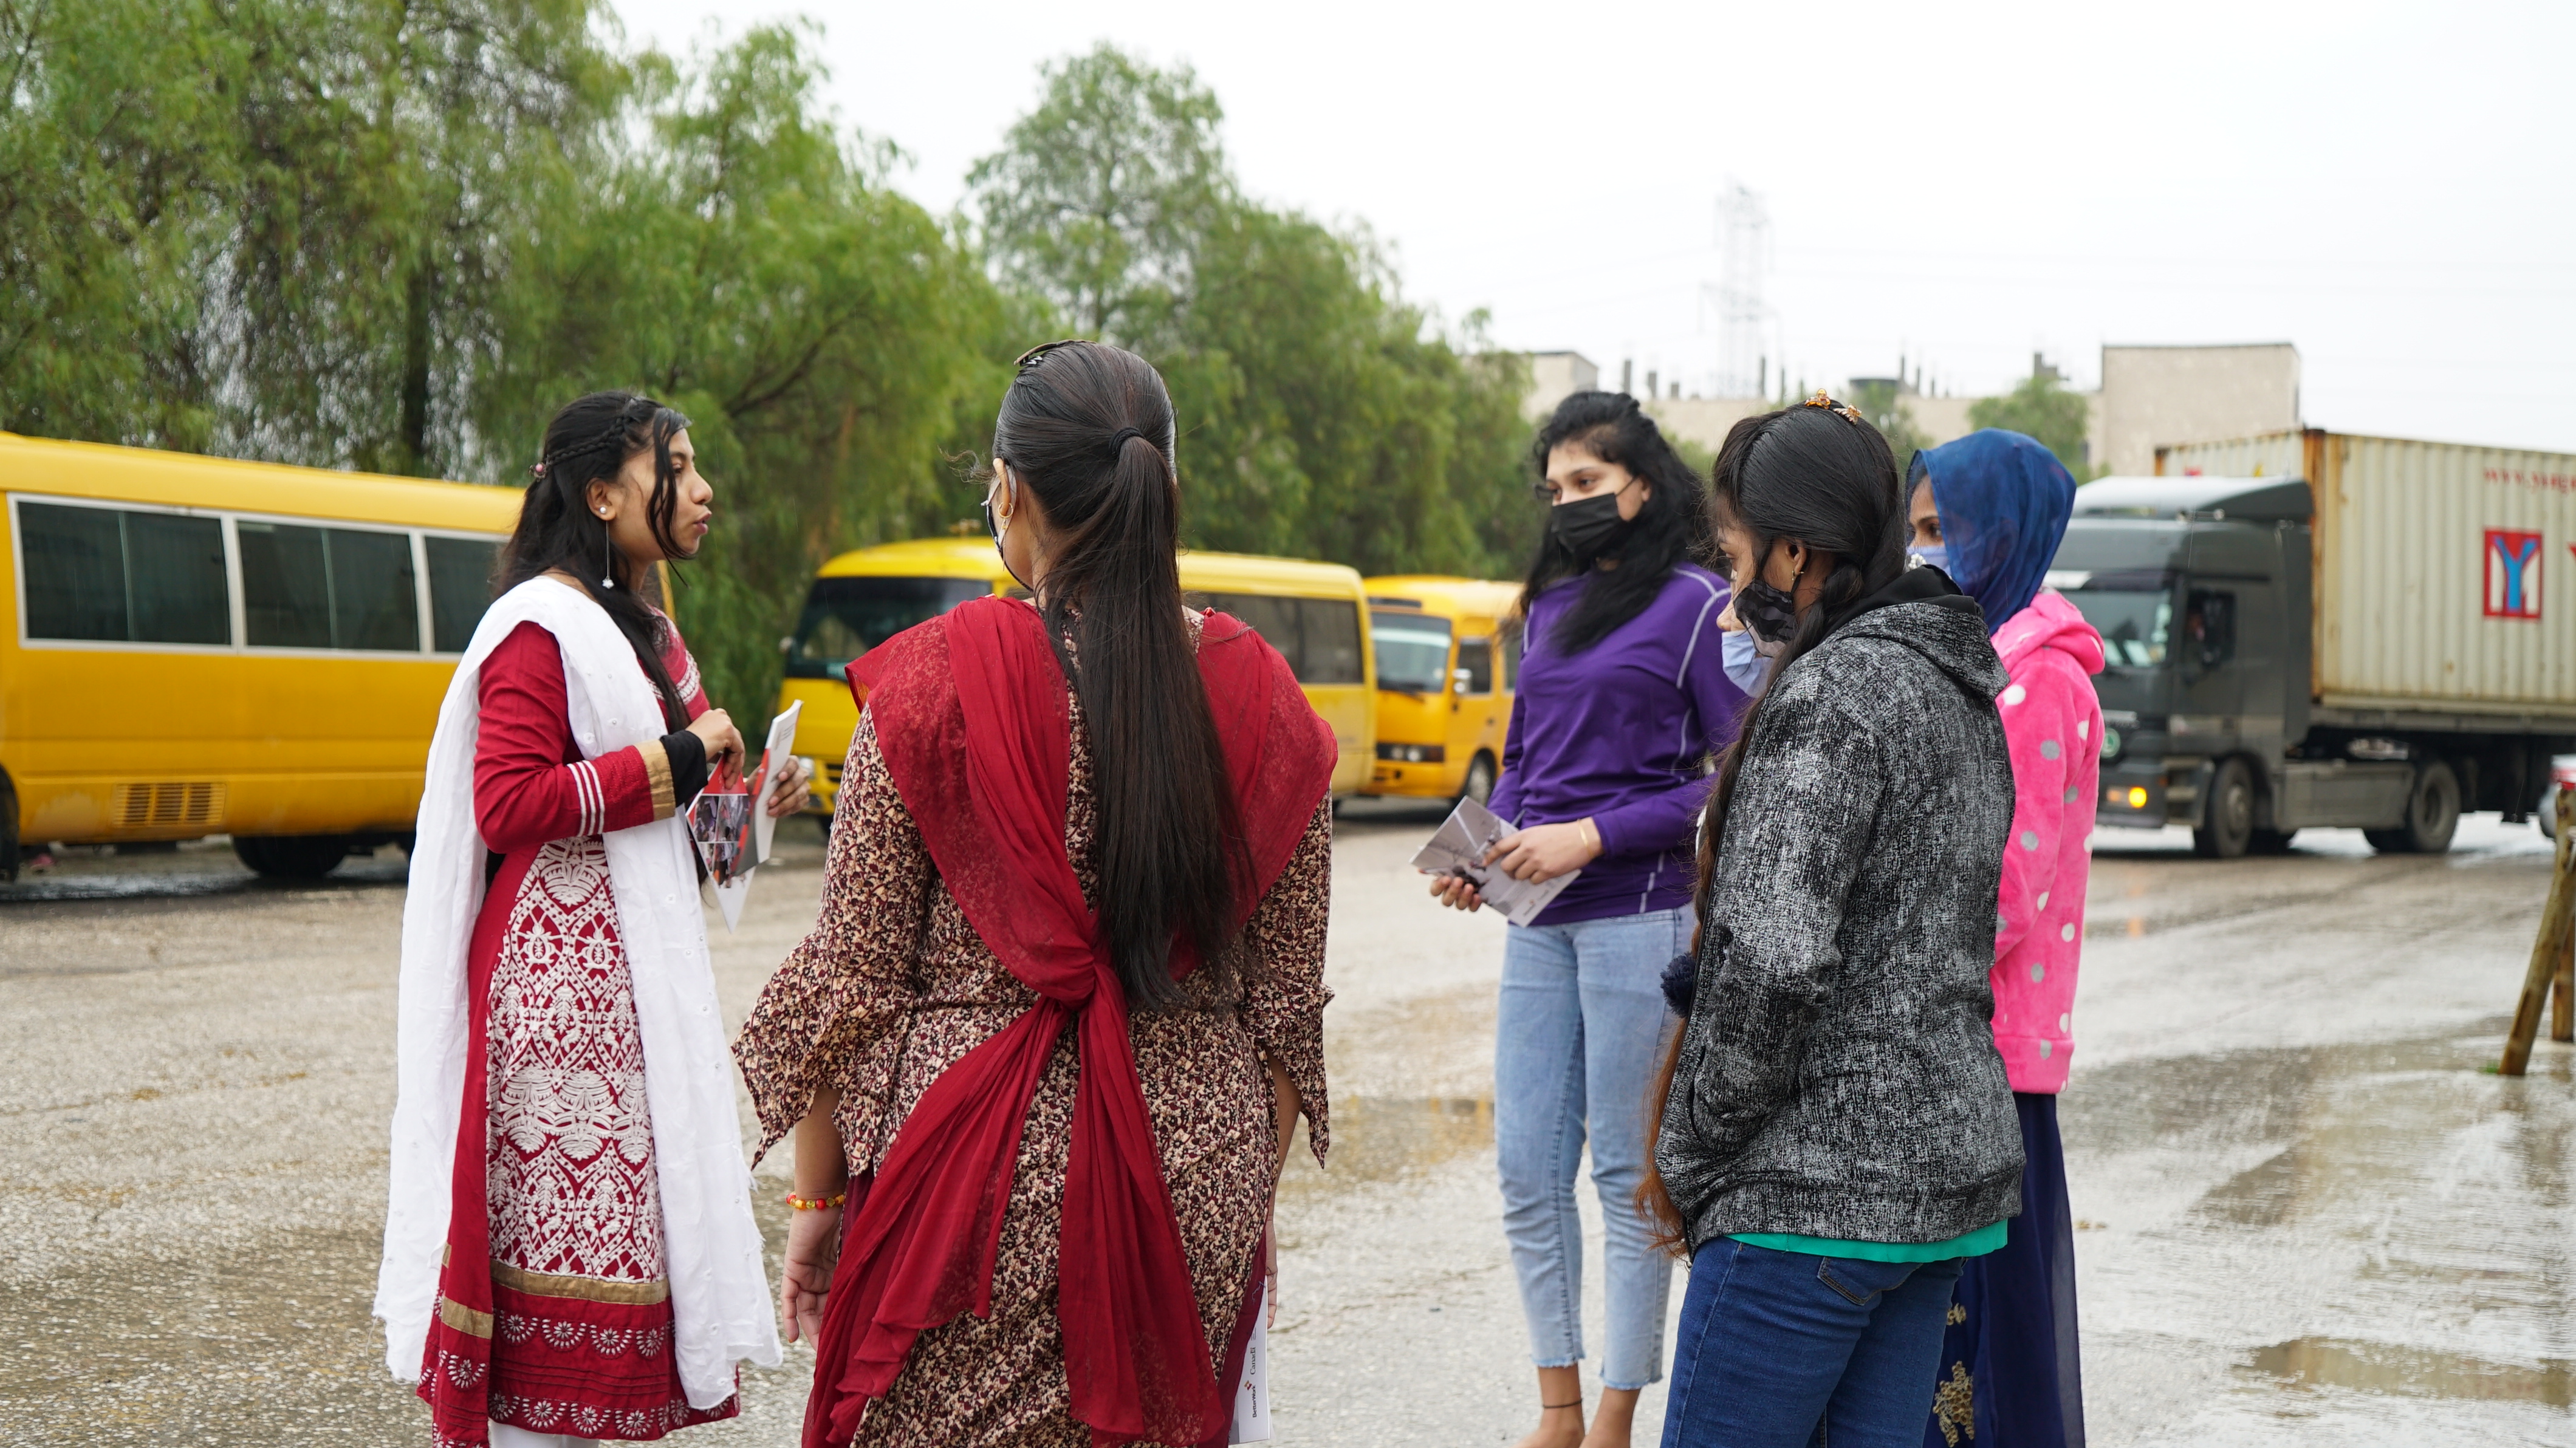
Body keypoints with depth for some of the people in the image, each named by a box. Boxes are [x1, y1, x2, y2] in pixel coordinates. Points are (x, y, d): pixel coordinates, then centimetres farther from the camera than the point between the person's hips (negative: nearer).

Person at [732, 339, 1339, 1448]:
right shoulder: (1261, 699, 1)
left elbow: (851, 983, -5)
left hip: (981, 1181, -3)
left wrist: (816, 1200, 5)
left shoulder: (935, 684, -8)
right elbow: (1288, 1003, 6)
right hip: (1196, 1182, 3)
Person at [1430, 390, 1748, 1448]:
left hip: (1641, 915, -6)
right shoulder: (1549, 605, 15)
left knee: (1627, 1170, 1)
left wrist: (1592, 837, -15)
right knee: (1527, 1170, 6)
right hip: (1538, 923, 6)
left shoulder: (1695, 605, -5)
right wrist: (1481, 853, 3)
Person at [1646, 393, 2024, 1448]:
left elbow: (1773, 963, -21)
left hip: (1819, 1187, -9)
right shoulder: (1960, 686, 14)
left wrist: (1690, 1157, -10)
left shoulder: (1826, 695, -15)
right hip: (1950, 1167, 9)